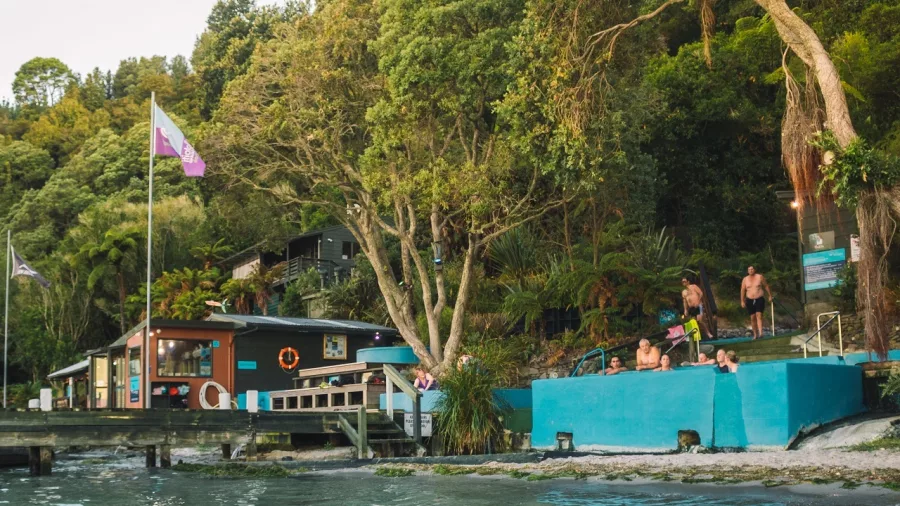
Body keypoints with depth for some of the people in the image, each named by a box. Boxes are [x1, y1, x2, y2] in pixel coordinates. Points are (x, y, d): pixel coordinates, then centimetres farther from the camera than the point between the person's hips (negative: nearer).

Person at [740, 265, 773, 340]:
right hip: (750, 300, 3)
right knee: (752, 318, 3)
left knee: (759, 315, -17)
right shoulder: (745, 279, 5)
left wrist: (770, 296, 10)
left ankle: (760, 333, -26)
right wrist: (742, 301, 4)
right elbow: (742, 290, 8)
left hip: (759, 299, -3)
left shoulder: (760, 277, 0)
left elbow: (766, 286, 8)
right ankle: (755, 334, 12)